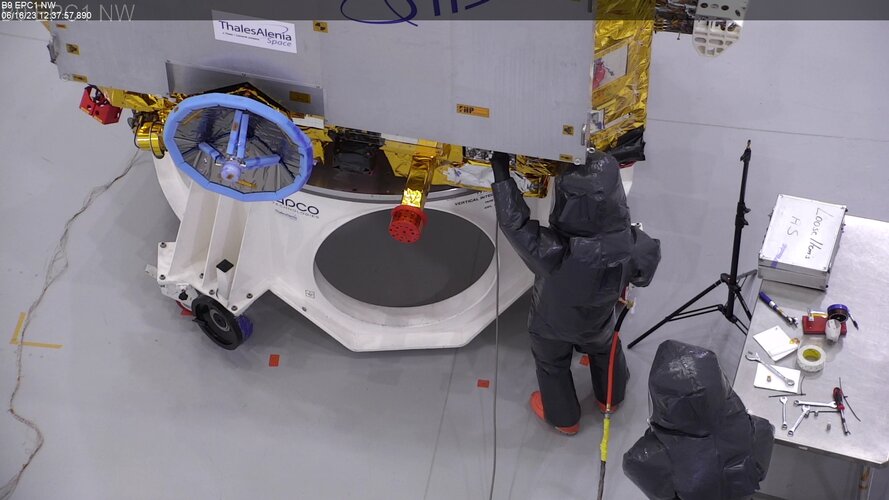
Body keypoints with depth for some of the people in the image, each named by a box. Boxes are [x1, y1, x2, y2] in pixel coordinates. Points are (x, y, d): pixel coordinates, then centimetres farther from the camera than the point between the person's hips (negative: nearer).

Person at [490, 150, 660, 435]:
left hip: (552, 323, -2)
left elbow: (513, 222, -37)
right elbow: (643, 274, -14)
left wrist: (501, 173, -28)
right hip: (598, 320, 3)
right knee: (605, 351, 36)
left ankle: (563, 417, 56)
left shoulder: (552, 252, -48)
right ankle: (610, 398, 65)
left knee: (552, 365, 30)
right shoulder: (632, 246, -35)